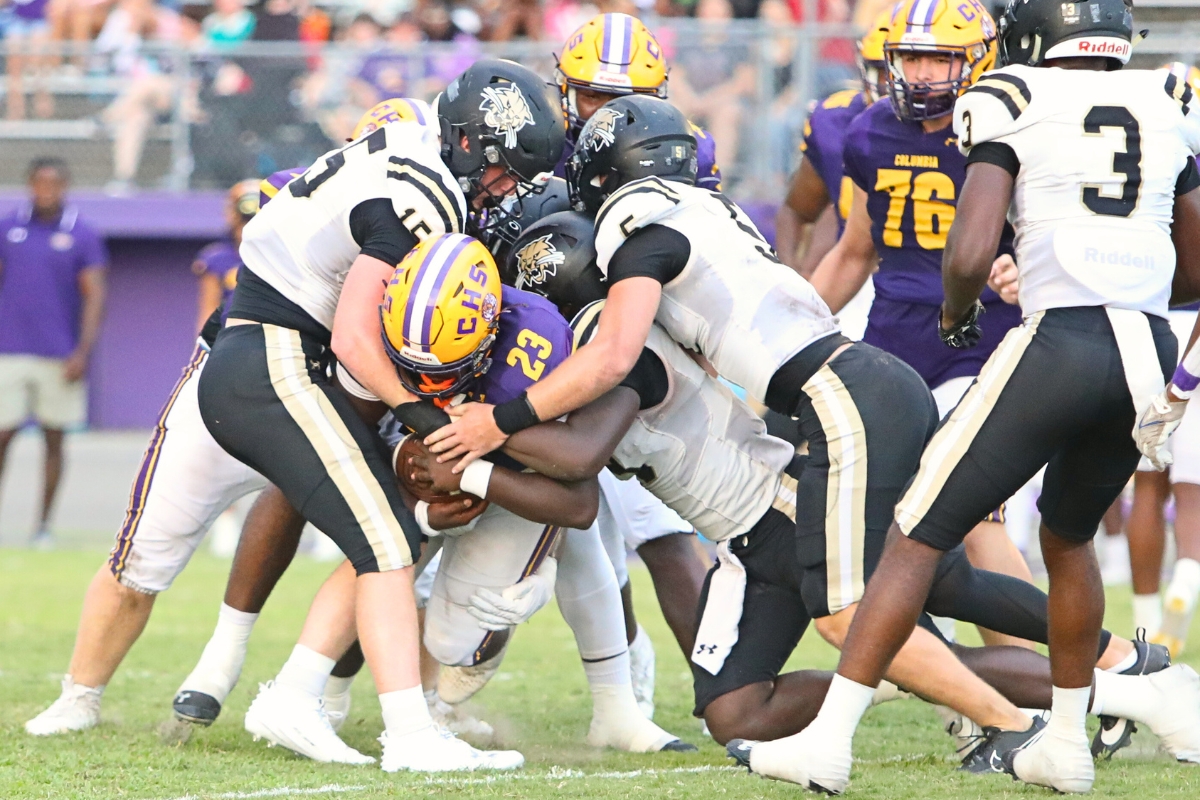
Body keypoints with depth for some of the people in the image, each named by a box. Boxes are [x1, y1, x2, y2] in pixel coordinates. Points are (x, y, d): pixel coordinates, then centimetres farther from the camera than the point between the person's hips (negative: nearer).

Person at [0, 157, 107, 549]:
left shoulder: (81, 236, 1)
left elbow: (94, 297, 0)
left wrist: (83, 351, -10)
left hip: (59, 355, -1)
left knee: (54, 439, 4)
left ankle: (43, 525, 11)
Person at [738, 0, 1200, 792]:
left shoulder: (1015, 108, -1)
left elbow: (969, 254, -11)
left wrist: (957, 314, 9)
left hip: (1060, 346, -5)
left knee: (918, 537, 2)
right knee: (1069, 537, 29)